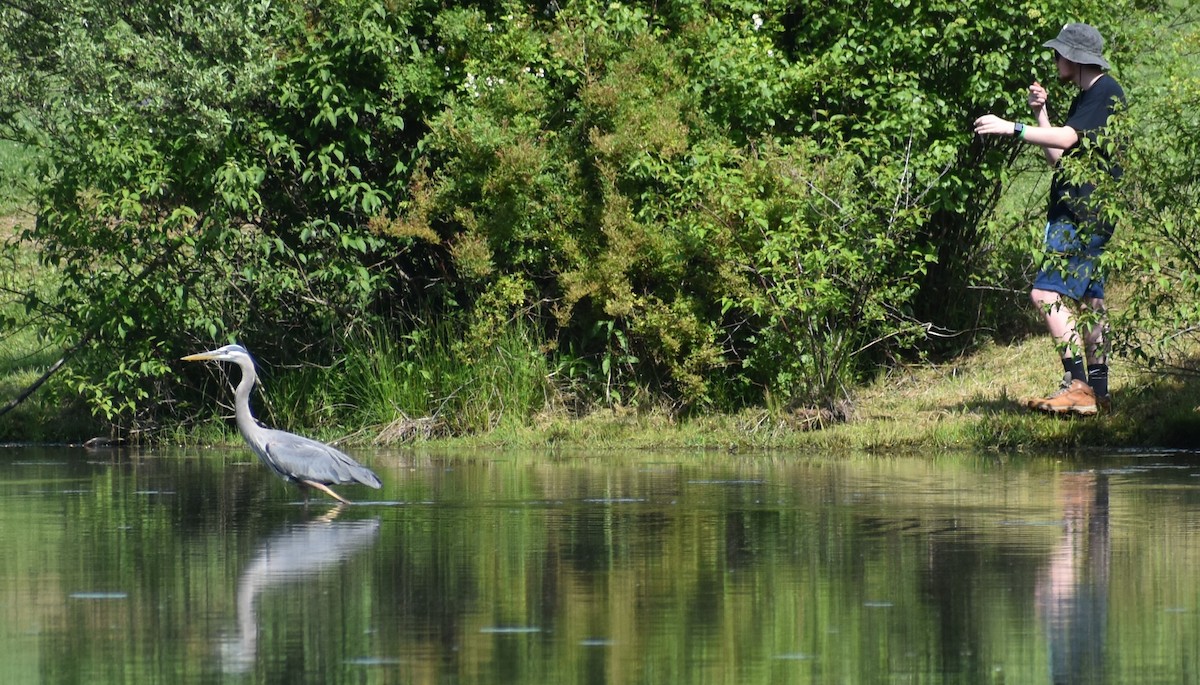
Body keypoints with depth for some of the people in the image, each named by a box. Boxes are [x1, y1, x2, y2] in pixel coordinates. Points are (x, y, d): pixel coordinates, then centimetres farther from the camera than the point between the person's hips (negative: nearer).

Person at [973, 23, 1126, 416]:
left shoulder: (1106, 93, -11)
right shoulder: (1085, 98, 20)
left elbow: (1067, 139, -24)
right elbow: (1058, 157, 20)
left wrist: (1012, 128, -23)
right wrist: (1040, 113, 11)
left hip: (1085, 216, -11)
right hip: (1073, 213, 11)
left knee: (1048, 294, -18)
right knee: (1086, 300, 11)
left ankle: (1078, 386, -21)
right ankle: (1096, 391, 15)